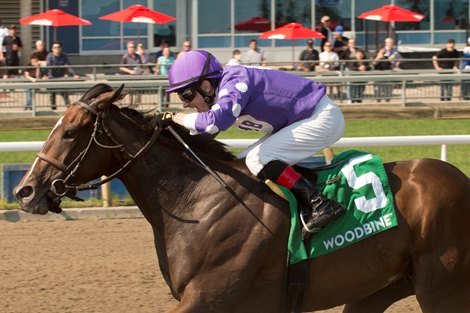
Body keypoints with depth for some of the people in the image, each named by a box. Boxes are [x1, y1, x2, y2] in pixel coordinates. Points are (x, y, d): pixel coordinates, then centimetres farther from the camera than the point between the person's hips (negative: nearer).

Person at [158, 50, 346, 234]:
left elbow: (215, 122, -41)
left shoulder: (233, 84, -24)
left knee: (258, 159, -21)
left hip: (323, 118, -10)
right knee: (241, 165, 8)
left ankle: (321, 205, -26)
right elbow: (202, 132, 12)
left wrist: (176, 117, -28)